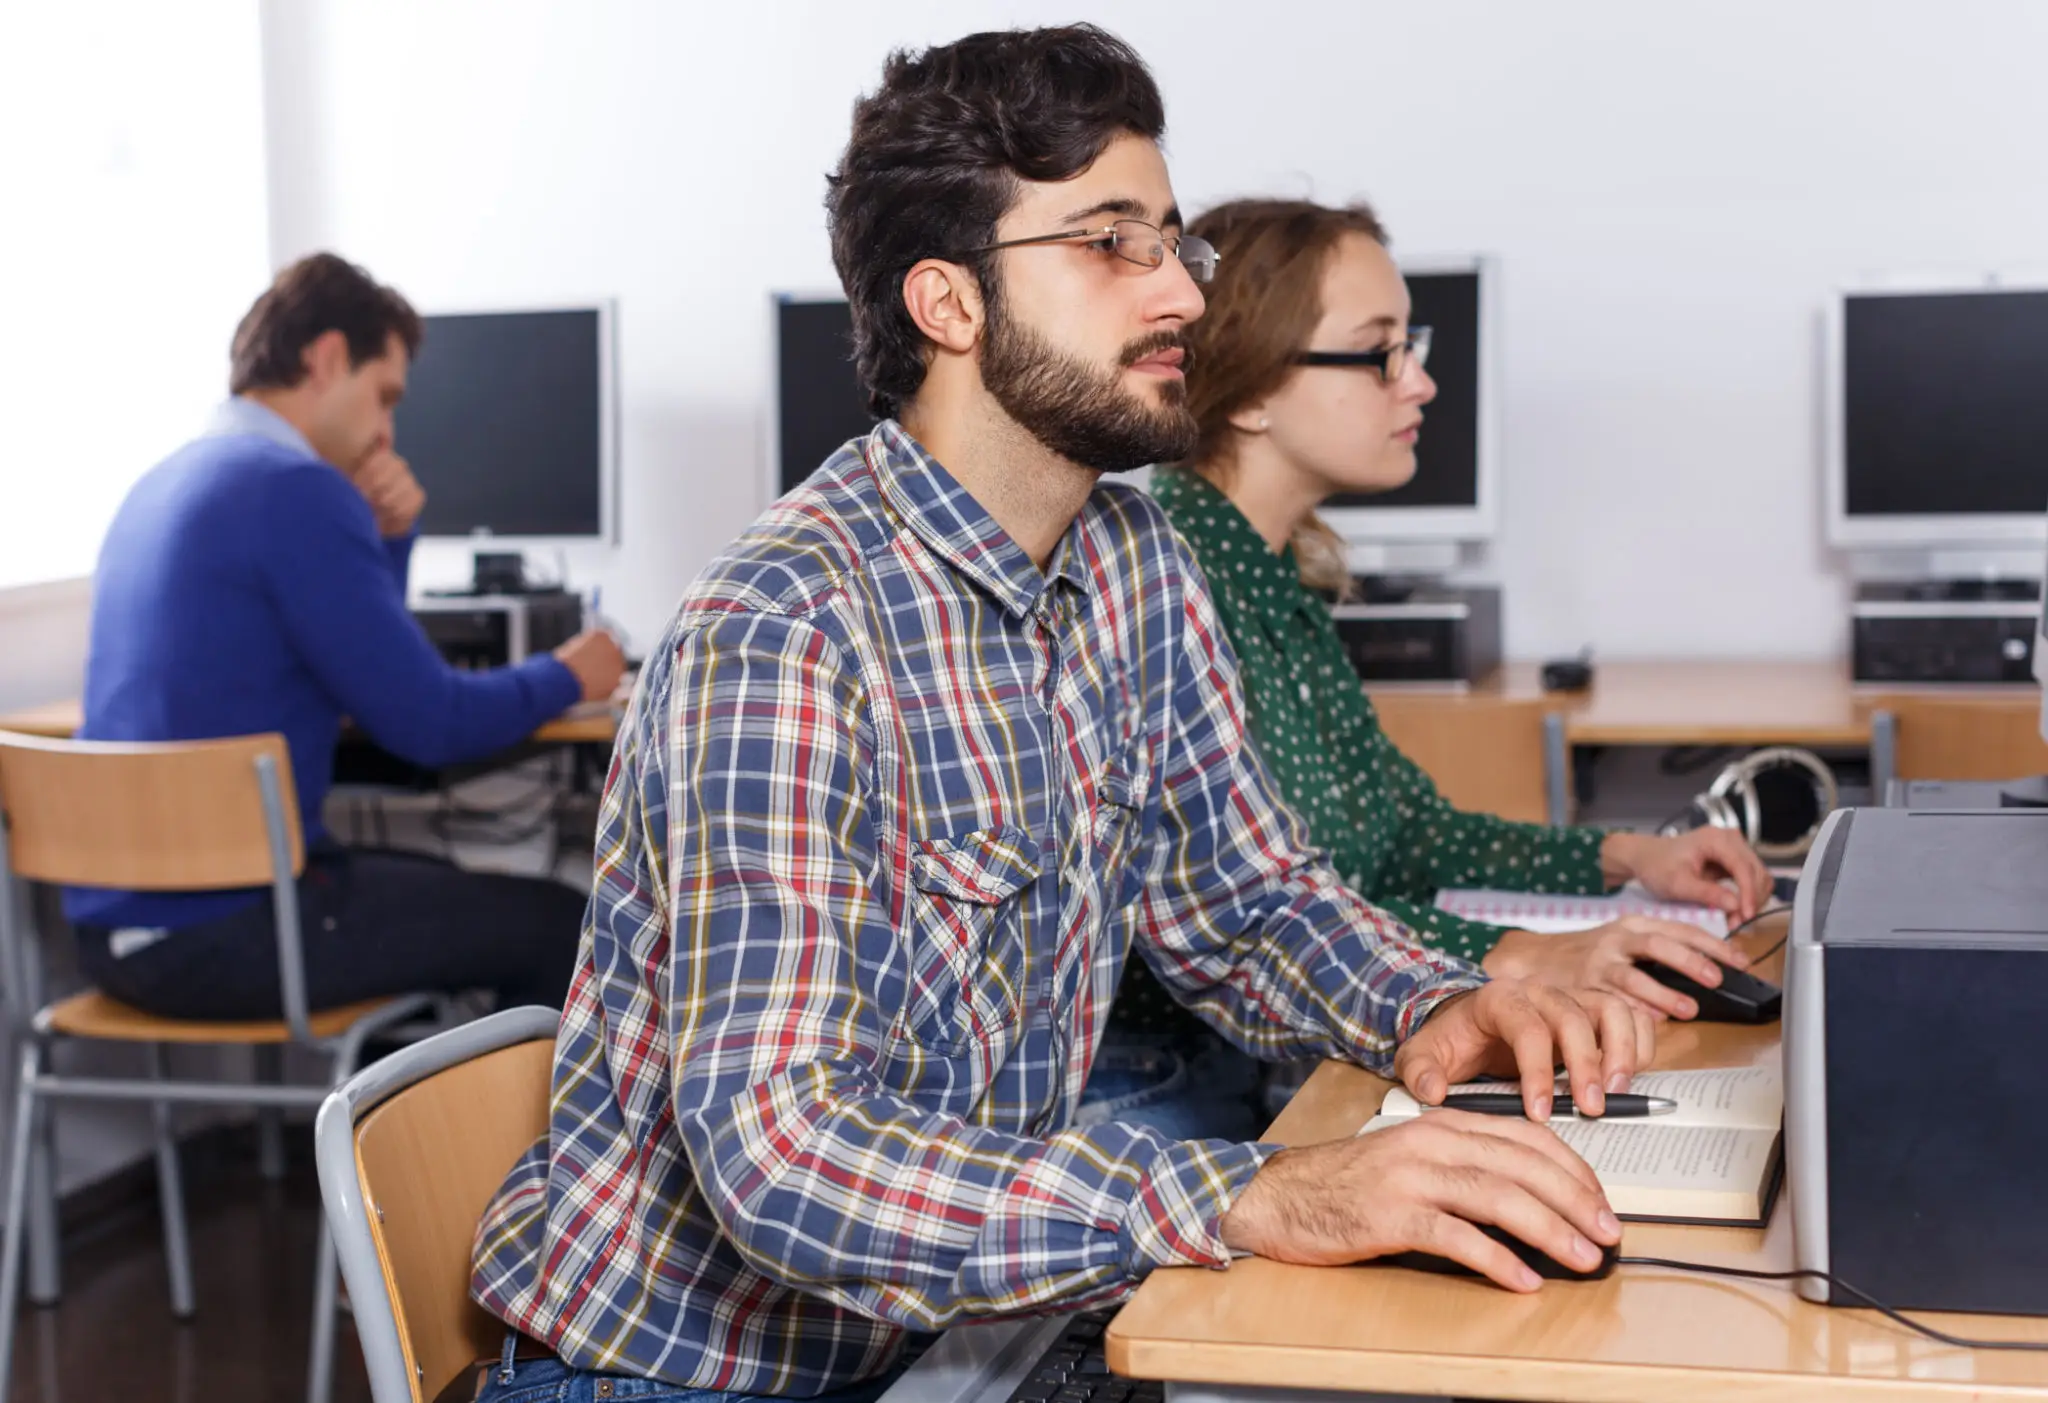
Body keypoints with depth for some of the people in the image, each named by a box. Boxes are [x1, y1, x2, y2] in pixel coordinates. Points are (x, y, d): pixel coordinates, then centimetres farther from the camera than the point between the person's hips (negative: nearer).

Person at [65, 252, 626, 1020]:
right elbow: (427, 723, -16)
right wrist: (565, 677, 2)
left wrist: (388, 537, 7)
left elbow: (367, 670, 23)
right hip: (217, 938, -10)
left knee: (445, 887, 29)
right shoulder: (296, 488, -16)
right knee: (557, 924, 1)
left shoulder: (164, 483, 14)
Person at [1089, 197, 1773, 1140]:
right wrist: (1516, 961, -30)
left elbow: (1398, 830, 21)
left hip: (1279, 1071, 9)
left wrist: (1622, 859, 10)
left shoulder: (1277, 575, 12)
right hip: (1152, 1090, -9)